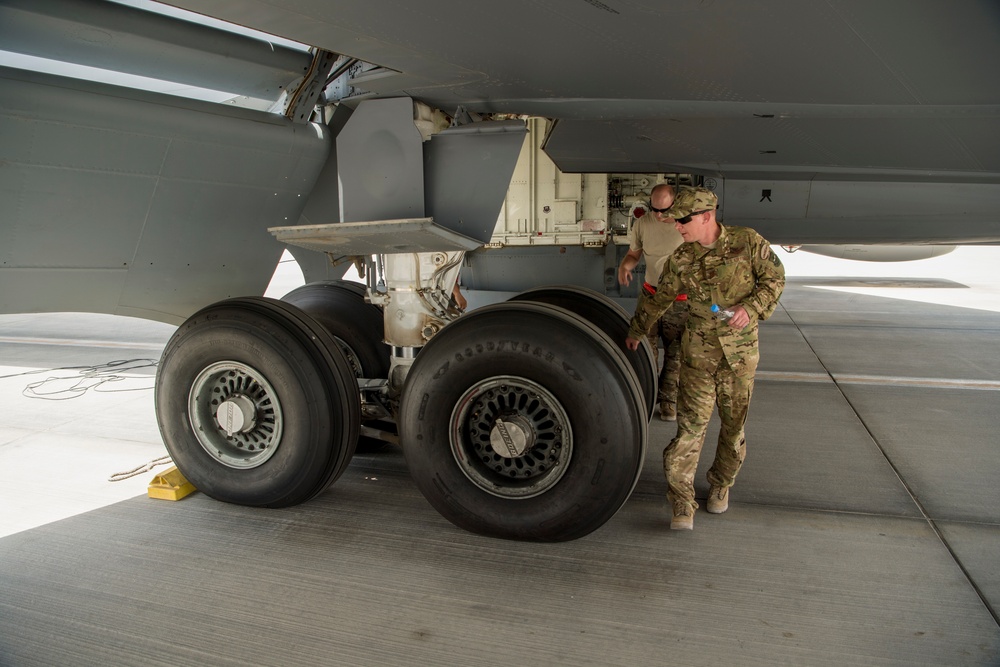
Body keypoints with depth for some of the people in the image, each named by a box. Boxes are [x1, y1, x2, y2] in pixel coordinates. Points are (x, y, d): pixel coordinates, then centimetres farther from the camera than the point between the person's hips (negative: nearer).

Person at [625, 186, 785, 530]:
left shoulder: (748, 241, -8)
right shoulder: (680, 259, -2)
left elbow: (774, 278, 2)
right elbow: (660, 298, 12)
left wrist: (751, 308, -16)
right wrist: (636, 332, 23)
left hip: (739, 351, 0)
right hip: (698, 350, 0)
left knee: (733, 423, 12)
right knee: (691, 423, -7)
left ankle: (720, 485, 35)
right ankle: (682, 504, -2)